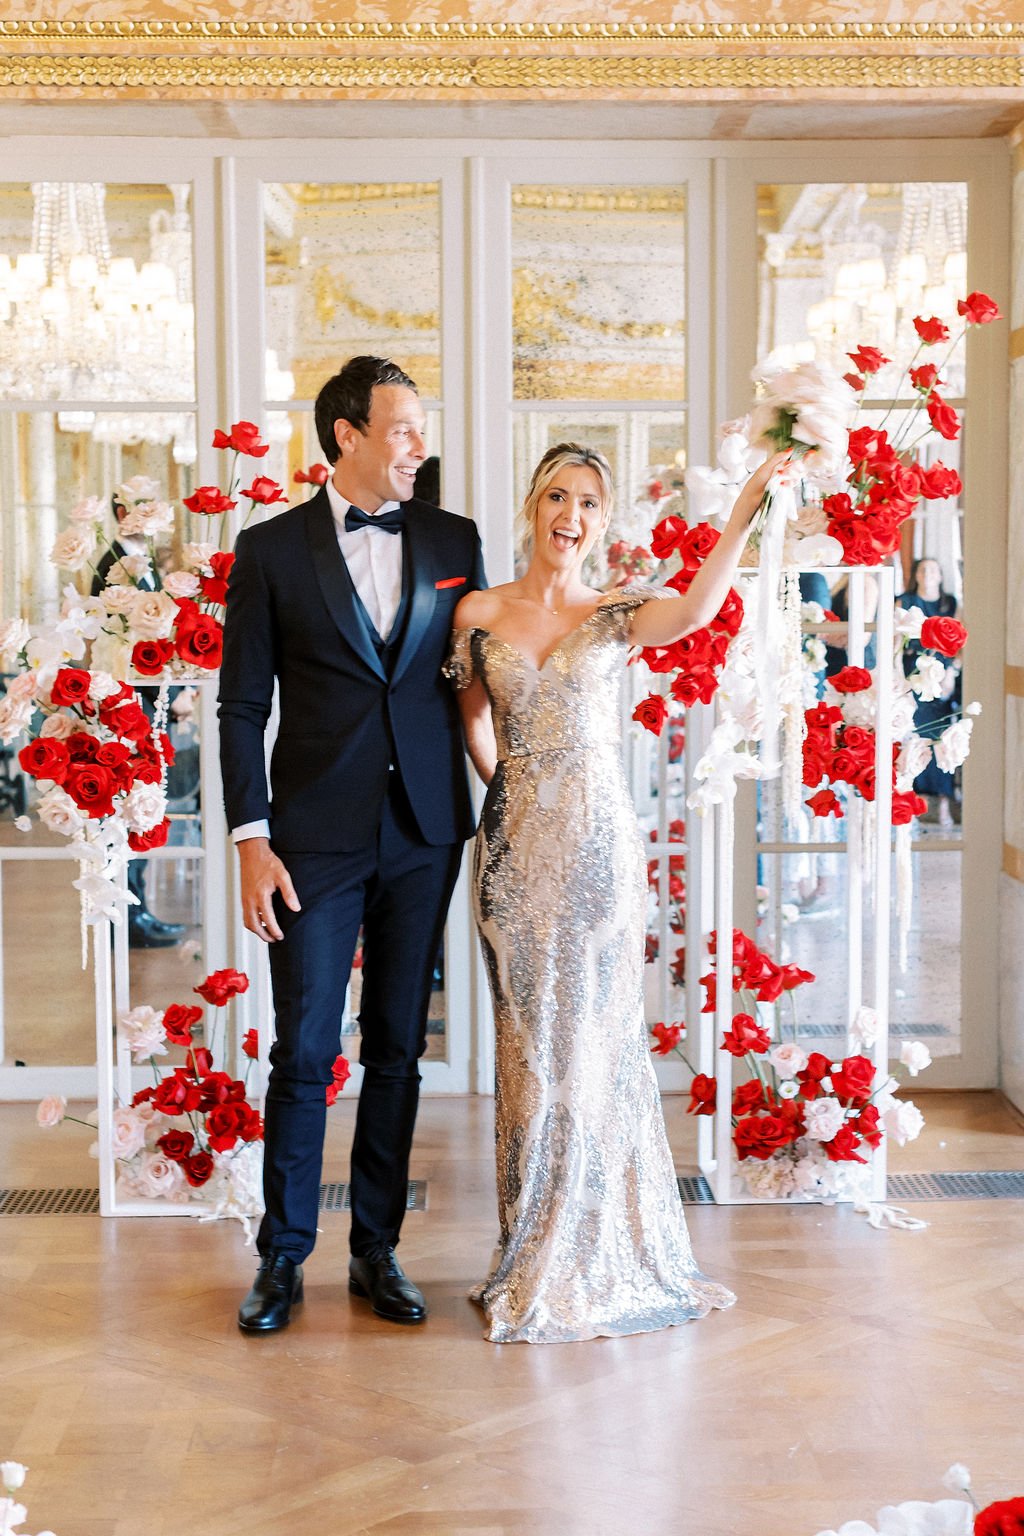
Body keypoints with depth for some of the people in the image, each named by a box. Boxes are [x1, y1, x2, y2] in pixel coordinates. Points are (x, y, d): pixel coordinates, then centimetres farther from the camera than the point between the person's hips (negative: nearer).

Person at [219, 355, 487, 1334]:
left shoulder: (453, 542, 8)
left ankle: (376, 1250, 22)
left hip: (425, 834, 3)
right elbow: (243, 706, -1)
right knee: (304, 1052, 1)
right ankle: (283, 1255, 16)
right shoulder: (272, 549, 0)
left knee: (398, 1048, 10)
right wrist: (251, 841, -8)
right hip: (317, 838, -2)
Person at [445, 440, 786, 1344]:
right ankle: (539, 1259, 19)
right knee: (530, 1043, 6)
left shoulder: (618, 614, 2)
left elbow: (697, 610, -19)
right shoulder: (479, 614, 6)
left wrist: (744, 515, -30)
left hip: (599, 845, -1)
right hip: (516, 849, 1)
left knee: (596, 1038, 4)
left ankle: (603, 1255, 20)